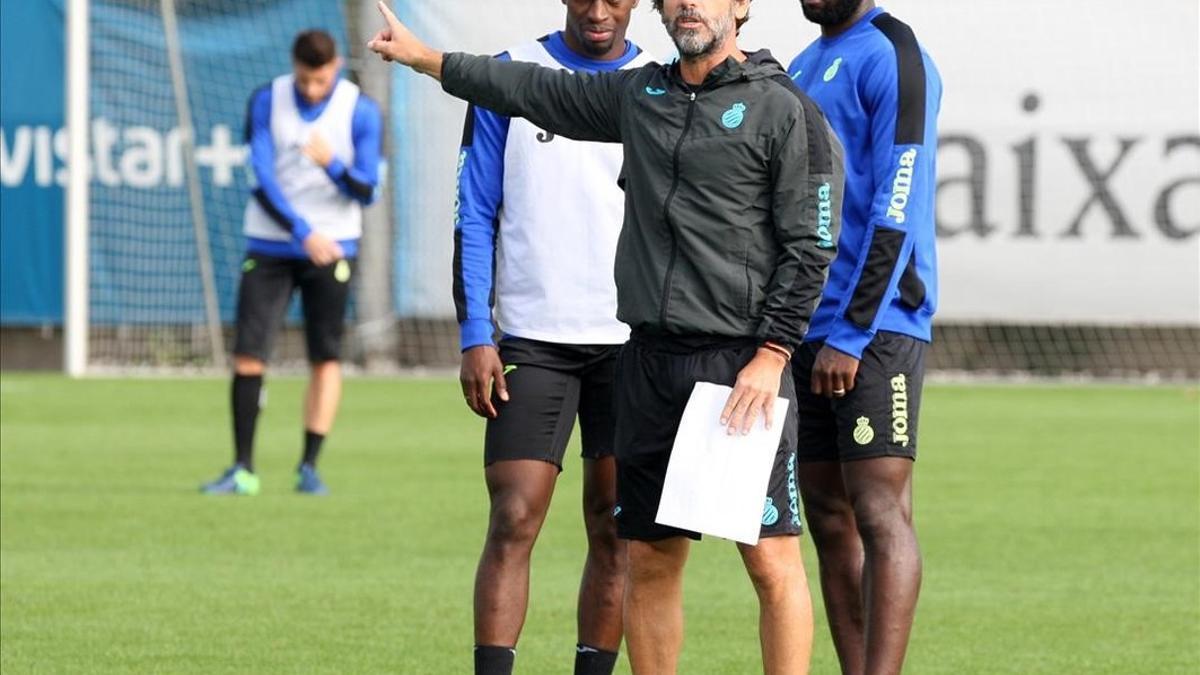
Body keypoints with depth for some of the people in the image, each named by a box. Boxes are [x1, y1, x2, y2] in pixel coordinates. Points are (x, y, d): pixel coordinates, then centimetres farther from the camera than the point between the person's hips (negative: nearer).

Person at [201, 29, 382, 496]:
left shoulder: (361, 112, -5)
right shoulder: (266, 102, -4)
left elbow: (366, 191, -8)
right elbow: (263, 179, -9)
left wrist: (333, 165, -29)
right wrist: (304, 232, -20)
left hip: (331, 247, -1)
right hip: (270, 244, 1)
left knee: (326, 358, -1)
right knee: (248, 354, -6)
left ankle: (310, 467, 6)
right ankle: (243, 470, 0)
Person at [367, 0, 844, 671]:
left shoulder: (786, 112, -5)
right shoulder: (640, 95, 13)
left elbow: (810, 249, -7)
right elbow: (538, 91, 25)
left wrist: (771, 355, -14)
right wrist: (421, 56, 30)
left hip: (743, 364, -6)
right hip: (649, 361, 6)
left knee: (772, 561, -9)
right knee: (649, 559, 8)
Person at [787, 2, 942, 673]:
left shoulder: (892, 58, -8)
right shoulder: (803, 67, 19)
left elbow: (896, 213, -15)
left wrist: (851, 336, -18)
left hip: (874, 328, -8)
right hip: (806, 331, 8)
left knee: (879, 512, -12)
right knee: (830, 518, 5)